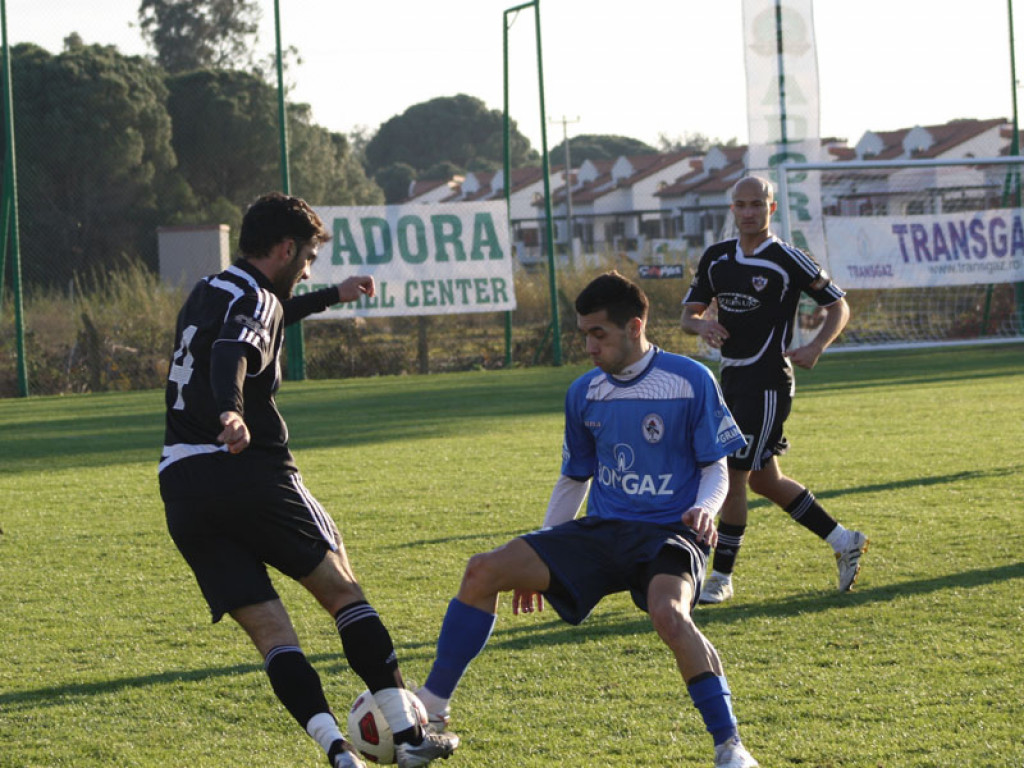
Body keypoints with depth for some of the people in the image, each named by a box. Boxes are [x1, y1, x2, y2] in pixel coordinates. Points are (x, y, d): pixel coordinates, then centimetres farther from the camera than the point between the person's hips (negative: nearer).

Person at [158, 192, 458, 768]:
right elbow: (232, 354, -27)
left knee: (270, 633, 1)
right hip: (250, 474, -7)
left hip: (182, 489, 7)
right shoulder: (256, 300, -4)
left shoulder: (209, 294, 23)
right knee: (344, 592, 6)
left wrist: (330, 297, 58)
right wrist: (230, 413, -47)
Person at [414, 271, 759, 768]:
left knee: (668, 614, -39)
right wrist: (535, 565, 21)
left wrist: (705, 509, -24)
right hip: (601, 531, 6)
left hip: (669, 534, -6)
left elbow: (715, 467, -1)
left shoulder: (691, 382, -8)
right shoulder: (585, 393, 8)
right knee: (484, 571, -10)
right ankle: (432, 710, -1)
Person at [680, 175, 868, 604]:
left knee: (734, 478, -8)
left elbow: (838, 306, -4)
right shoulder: (716, 258, 8)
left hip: (767, 384, -8)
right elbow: (688, 313, 13)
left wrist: (815, 348, -20)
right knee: (764, 481, 14)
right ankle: (844, 543, 26)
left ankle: (721, 577, 2)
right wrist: (702, 326, -11)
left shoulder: (787, 259, -10)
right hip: (732, 382, 8)